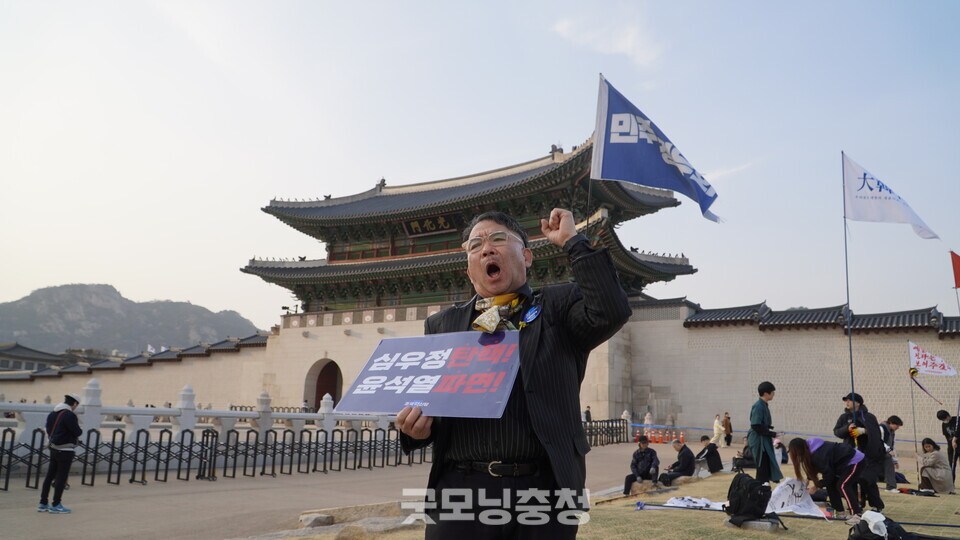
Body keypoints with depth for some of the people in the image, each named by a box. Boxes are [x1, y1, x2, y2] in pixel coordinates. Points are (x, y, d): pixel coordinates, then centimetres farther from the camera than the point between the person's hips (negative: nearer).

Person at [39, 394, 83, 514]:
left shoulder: (52, 414, 9)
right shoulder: (69, 415, -18)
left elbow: (49, 430, 17)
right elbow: (78, 432, -16)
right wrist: (78, 426, 4)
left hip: (54, 448, 8)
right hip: (65, 450, -8)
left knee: (50, 476, 14)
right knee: (61, 478, 0)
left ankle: (43, 504, 21)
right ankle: (56, 505, 5)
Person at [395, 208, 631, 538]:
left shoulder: (559, 306, 7)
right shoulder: (442, 325, 13)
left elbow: (611, 313, -12)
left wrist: (572, 241, -4)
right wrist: (416, 427, -9)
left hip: (544, 488, -1)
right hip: (459, 489, 2)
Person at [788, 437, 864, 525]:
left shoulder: (818, 455, -32)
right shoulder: (811, 450, -3)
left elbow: (829, 475, -22)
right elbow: (814, 468, 11)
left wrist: (816, 486, -11)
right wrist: (808, 479, -2)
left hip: (854, 461, -10)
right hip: (845, 461, 10)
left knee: (842, 485, -19)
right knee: (831, 485, 8)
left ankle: (857, 515, -19)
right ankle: (839, 511, 14)